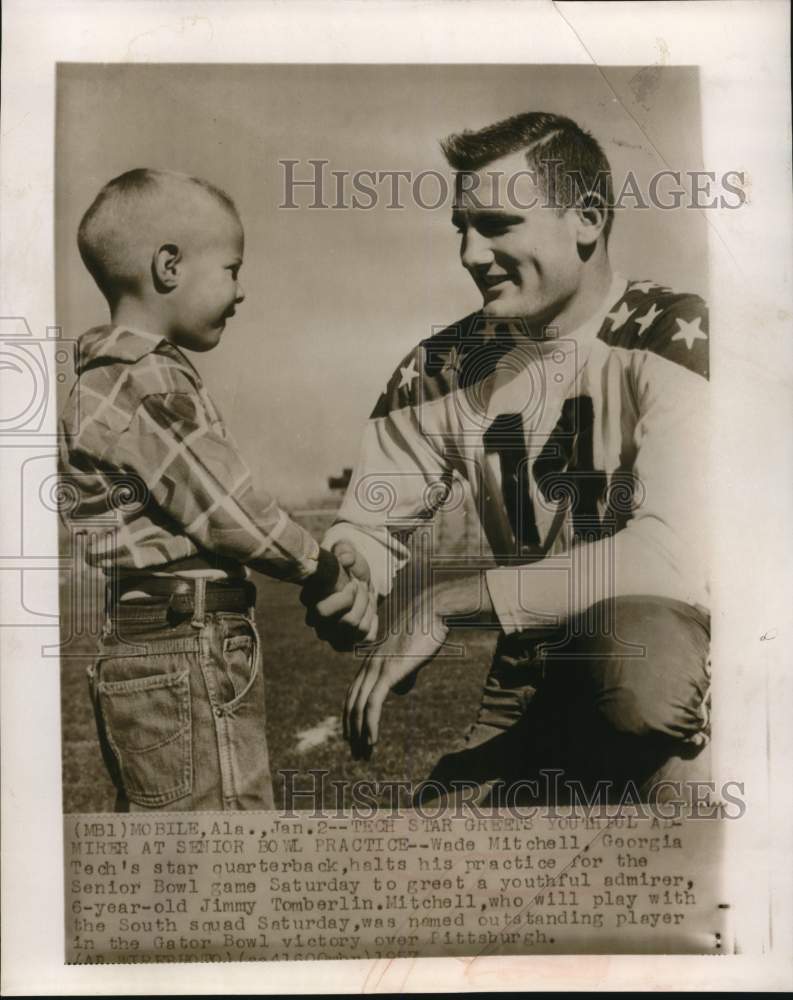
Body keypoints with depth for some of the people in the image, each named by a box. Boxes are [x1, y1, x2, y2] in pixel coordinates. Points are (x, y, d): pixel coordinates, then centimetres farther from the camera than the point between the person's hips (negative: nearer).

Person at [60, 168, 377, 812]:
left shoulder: (110, 379, 15)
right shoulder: (147, 385, -18)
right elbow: (228, 512, -18)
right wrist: (324, 572, -2)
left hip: (140, 655, 11)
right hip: (186, 659, -11)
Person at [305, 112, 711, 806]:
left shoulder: (672, 338, -16)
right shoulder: (448, 366, -1)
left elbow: (673, 557, -28)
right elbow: (370, 529, 3)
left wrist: (444, 600, -26)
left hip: (681, 649, -4)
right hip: (536, 682, 4)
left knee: (641, 654, -35)